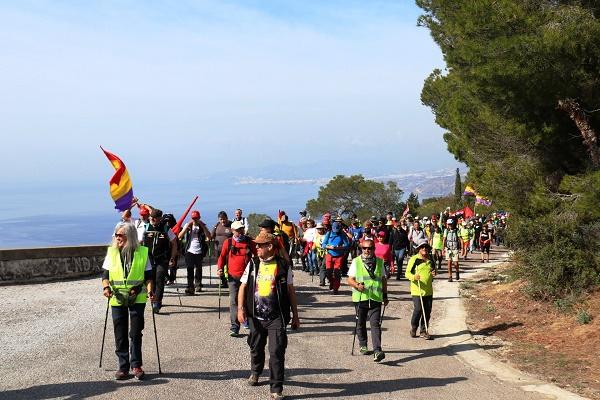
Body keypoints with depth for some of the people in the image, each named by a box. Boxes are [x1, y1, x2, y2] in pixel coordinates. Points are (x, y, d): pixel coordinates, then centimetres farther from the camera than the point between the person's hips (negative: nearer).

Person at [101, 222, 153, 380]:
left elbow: (148, 275, 2)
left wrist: (149, 290, -13)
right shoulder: (112, 252, 4)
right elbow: (105, 273, 4)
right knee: (120, 334, 5)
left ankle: (136, 365, 11)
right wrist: (106, 287, -14)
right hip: (117, 299, 2)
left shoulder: (142, 252, -1)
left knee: (136, 333, 0)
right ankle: (123, 366, 14)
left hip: (137, 298, -2)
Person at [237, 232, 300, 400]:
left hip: (276, 318, -3)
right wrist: (241, 308, -7)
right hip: (256, 317, 3)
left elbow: (290, 291, 3)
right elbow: (243, 286, 6)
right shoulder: (252, 264, 3)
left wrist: (295, 315, 5)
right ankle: (255, 372, 49)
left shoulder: (283, 266, -4)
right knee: (256, 348, 21)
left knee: (277, 353, -8)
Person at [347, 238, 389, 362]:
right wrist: (357, 285, -20)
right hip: (360, 297, 0)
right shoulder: (356, 262, 2)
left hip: (375, 298, 0)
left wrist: (385, 295, 18)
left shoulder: (379, 262, 9)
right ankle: (363, 345, 33)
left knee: (375, 324, -11)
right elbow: (350, 279, 0)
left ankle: (377, 351, -18)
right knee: (360, 323, 12)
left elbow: (383, 279, 18)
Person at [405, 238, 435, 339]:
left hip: (428, 291, 5)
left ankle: (423, 330, 17)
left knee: (427, 311, 5)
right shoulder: (414, 259, -5)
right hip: (417, 290, -5)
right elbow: (407, 273, -6)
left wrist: (434, 274, 4)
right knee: (418, 310, -10)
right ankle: (413, 329, 10)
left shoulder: (430, 260, 12)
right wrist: (414, 277, -26)